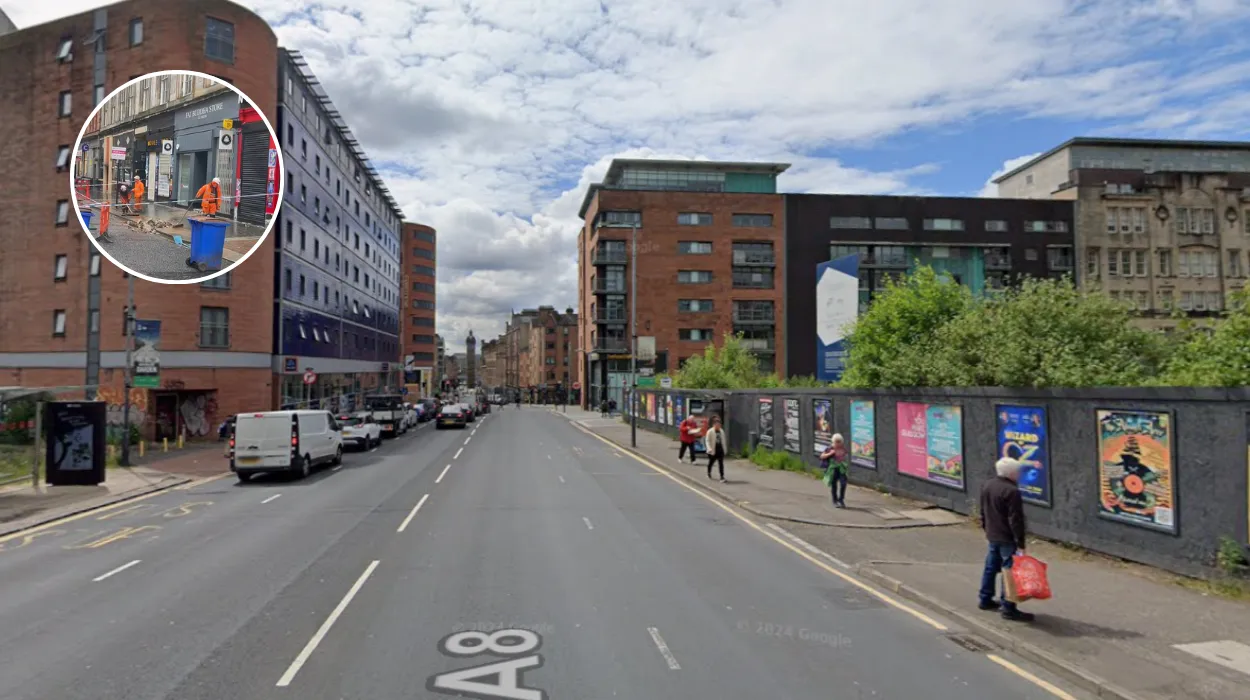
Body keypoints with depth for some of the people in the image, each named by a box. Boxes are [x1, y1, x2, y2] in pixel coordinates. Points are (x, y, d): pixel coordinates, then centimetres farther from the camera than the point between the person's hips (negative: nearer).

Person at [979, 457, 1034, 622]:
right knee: (1010, 572, -2)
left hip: (992, 536, 9)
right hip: (1007, 539, -9)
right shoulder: (1011, 491, -21)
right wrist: (1020, 544, -17)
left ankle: (986, 600, 29)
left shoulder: (987, 486, 6)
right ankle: (1008, 609, 1)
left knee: (991, 567, 19)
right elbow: (1015, 520, -20)